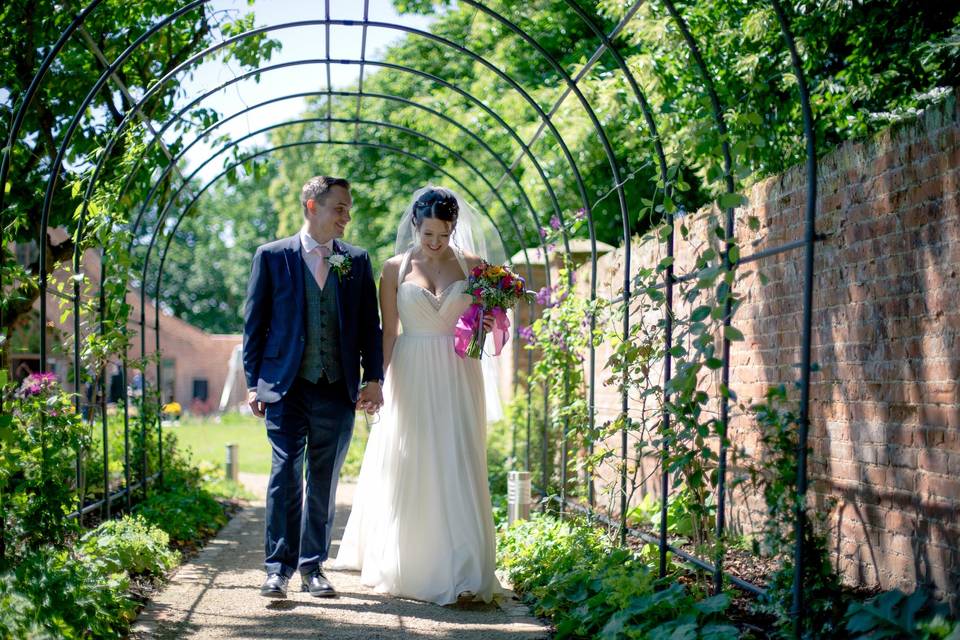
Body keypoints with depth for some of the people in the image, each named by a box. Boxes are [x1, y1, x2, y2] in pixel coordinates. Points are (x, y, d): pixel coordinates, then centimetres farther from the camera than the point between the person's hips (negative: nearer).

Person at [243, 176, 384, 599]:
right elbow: (254, 323, 4)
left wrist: (373, 379, 1)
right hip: (287, 388, -2)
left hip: (338, 390, 3)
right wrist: (254, 382, -1)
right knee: (286, 474, -8)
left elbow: (370, 325, 10)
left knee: (324, 482, 7)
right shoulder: (272, 257, 3)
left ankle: (313, 567, 16)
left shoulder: (357, 261, 10)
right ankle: (278, 568, -3)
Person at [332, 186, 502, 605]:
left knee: (458, 469, -5)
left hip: (458, 379, 0)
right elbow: (388, 332, 3)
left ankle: (460, 573, -2)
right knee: (407, 471, 4)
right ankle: (404, 567, 19)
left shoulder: (472, 266, 5)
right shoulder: (396, 269, 3)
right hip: (411, 378, 0)